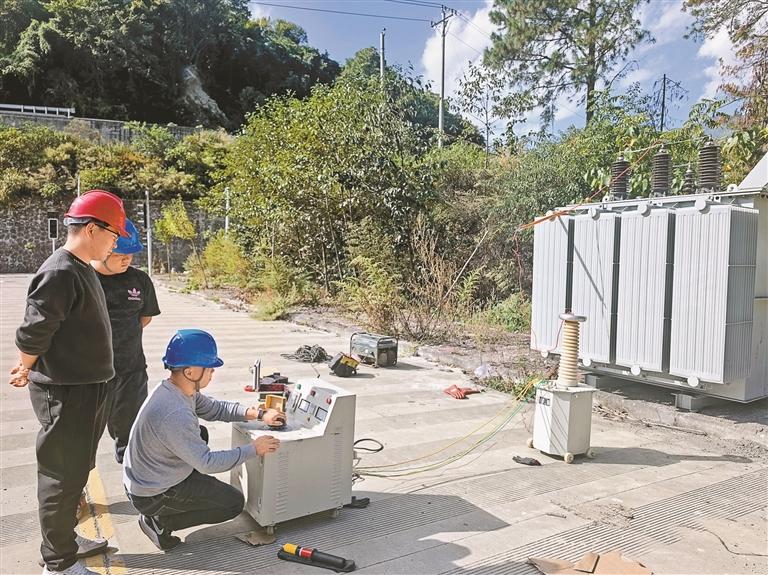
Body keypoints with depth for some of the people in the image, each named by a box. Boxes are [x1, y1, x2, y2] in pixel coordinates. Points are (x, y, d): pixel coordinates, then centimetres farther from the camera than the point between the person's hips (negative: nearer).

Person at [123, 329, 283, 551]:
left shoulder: (177, 389, -6)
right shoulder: (175, 415, -34)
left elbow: (215, 409, 8)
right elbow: (207, 463, -27)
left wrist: (258, 414, -1)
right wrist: (253, 449, -17)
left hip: (142, 479, 8)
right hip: (152, 496, -8)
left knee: (200, 434, 25)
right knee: (234, 502, 0)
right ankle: (160, 522, 0)